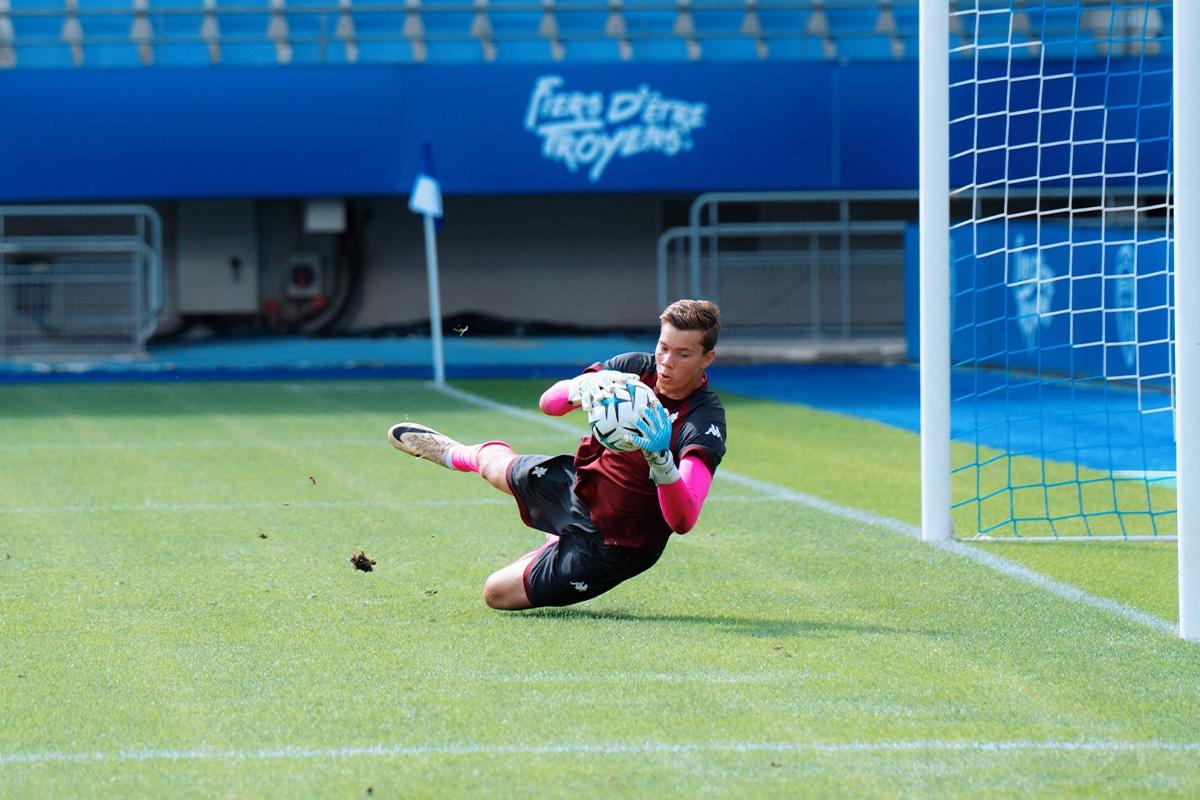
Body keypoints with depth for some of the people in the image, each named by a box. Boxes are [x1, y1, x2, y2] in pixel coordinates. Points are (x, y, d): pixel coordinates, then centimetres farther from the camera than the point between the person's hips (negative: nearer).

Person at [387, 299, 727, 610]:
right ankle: (452, 453, 66)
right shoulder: (637, 368, -16)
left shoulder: (706, 420, -34)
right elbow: (548, 402, -19)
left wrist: (660, 458, -61)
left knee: (498, 594, 6)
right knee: (493, 462, 28)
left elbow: (682, 521, -44)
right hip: (578, 485, 5)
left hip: (608, 550, -5)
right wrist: (582, 389, -42)